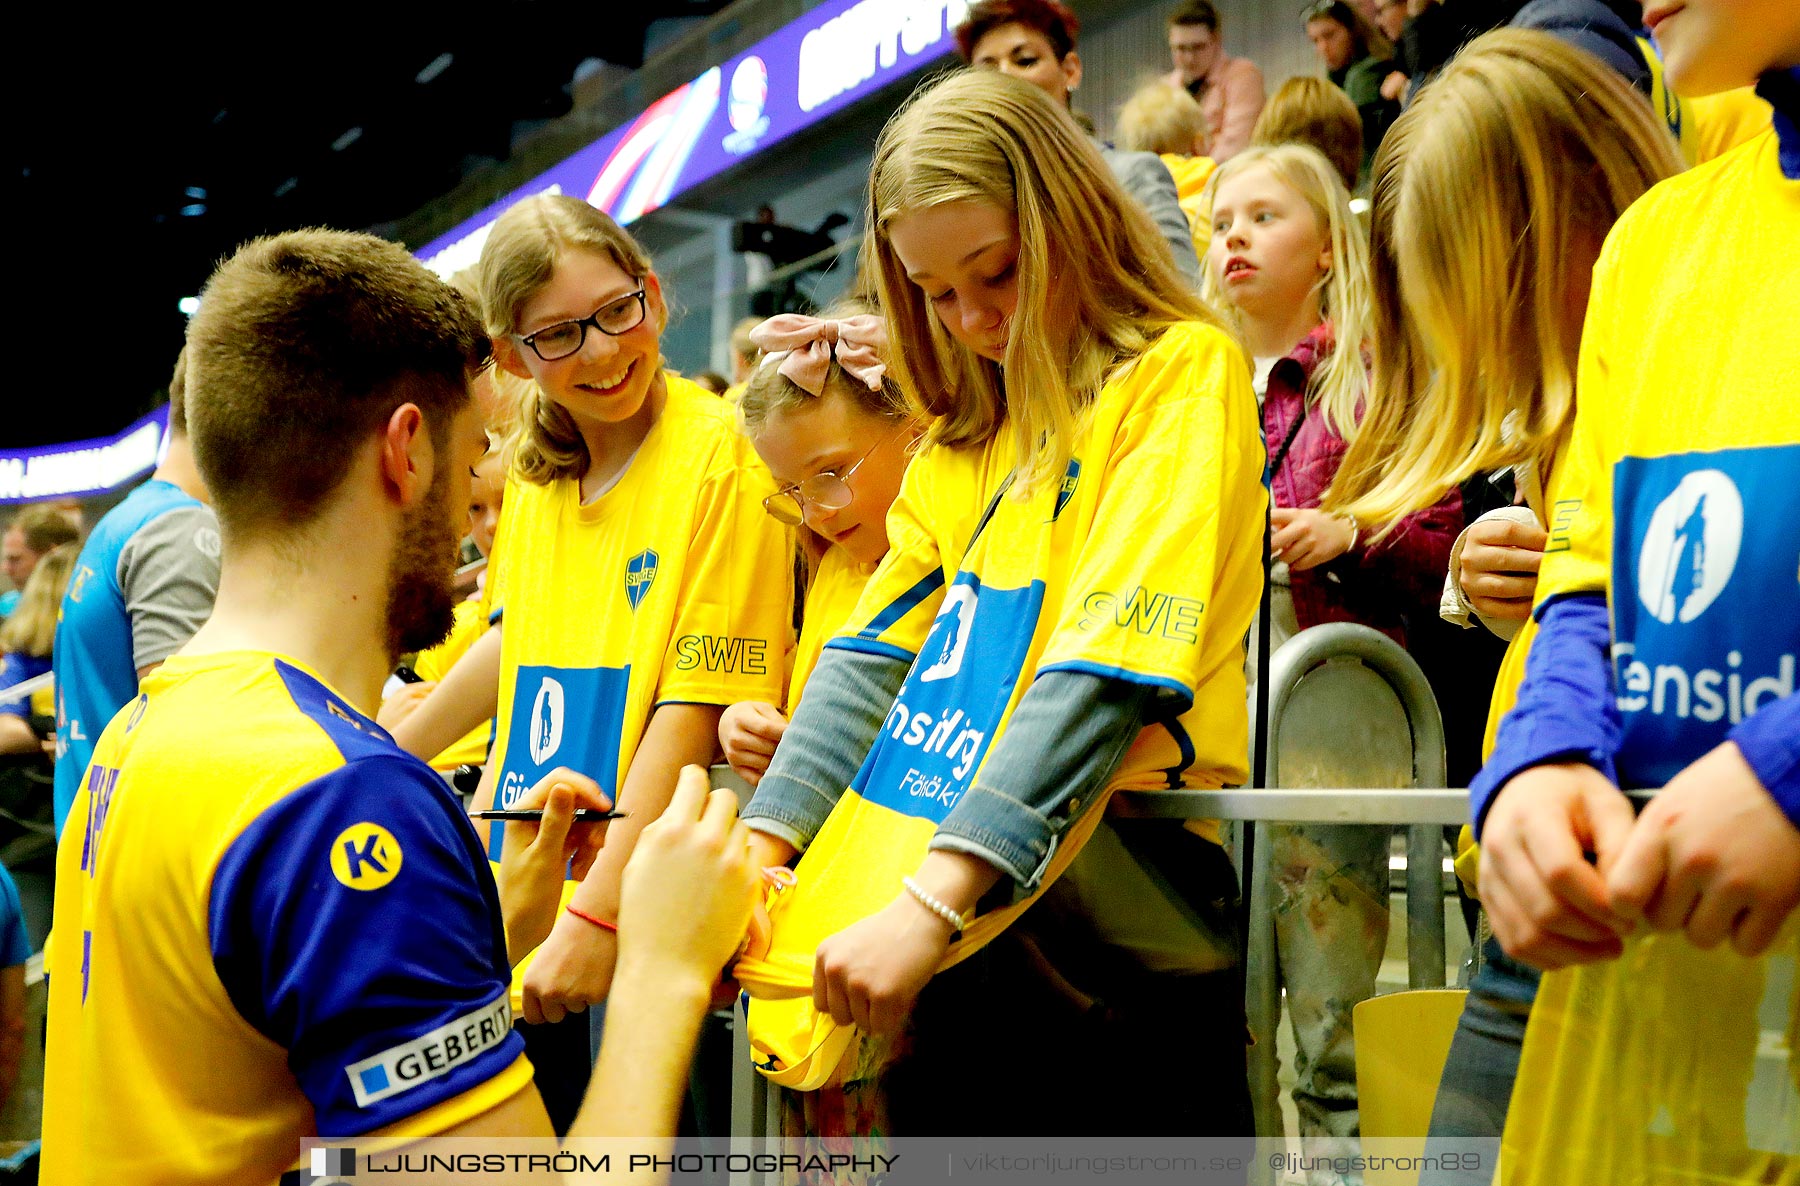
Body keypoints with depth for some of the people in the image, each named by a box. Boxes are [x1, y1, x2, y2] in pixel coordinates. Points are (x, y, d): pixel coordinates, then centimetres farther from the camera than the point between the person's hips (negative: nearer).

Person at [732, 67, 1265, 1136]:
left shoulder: (1183, 375, -6)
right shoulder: (963, 434, 17)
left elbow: (1107, 672, -19)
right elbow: (876, 653, 8)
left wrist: (933, 902, -27)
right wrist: (759, 849, -7)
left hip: (1109, 963, -6)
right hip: (938, 967, 7)